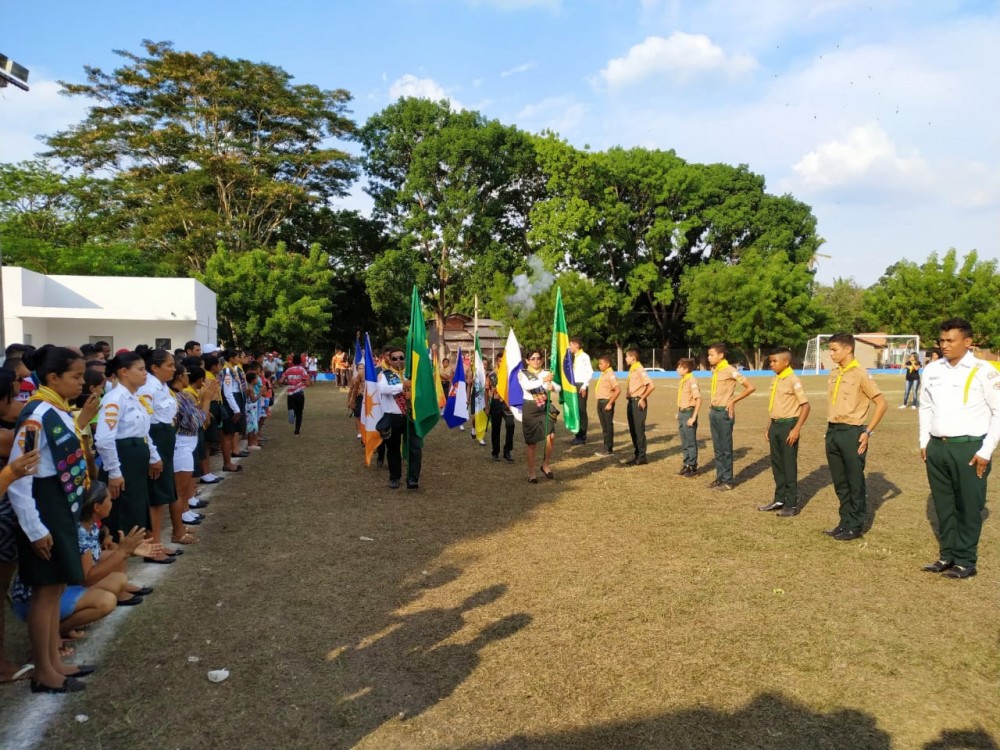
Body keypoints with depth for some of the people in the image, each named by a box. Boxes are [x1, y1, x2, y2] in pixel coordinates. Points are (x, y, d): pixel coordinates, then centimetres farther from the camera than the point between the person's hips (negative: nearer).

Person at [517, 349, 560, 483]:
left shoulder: (546, 373, 6)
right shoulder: (522, 373, -2)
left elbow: (559, 388, -2)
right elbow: (526, 386, -23)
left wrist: (553, 387, -25)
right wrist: (543, 380, -34)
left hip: (545, 408, 2)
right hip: (530, 409, -2)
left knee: (551, 436, -16)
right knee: (532, 442, 3)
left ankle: (546, 464, 8)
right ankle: (531, 473, 17)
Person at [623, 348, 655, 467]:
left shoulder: (640, 370, -14)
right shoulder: (631, 369, 13)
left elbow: (651, 385, -22)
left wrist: (643, 399, -18)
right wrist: (628, 399, 12)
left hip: (638, 402, -9)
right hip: (631, 402, 9)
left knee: (639, 430, -4)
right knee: (632, 430, 12)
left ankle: (642, 457, 3)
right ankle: (636, 455, 20)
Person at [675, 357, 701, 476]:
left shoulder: (691, 381, -16)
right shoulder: (683, 380, 10)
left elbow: (698, 399, -20)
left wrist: (693, 417, -21)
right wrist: (679, 413, 14)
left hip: (689, 413, -9)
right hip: (682, 413, 9)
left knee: (691, 442, 0)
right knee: (684, 442, 15)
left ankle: (692, 467, 9)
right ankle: (686, 465, 24)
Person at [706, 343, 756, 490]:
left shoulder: (730, 370, -14)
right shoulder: (714, 370, 9)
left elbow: (751, 387, -15)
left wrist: (733, 401, -11)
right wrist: (713, 409, 13)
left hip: (724, 413, -8)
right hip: (714, 412, 8)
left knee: (725, 448, 0)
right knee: (717, 448, 12)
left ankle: (727, 481, 8)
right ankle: (719, 478, 21)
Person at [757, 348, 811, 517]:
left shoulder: (793, 380, -13)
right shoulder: (774, 379, 11)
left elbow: (805, 405, -16)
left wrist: (796, 429, -20)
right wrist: (769, 426, 16)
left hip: (788, 425, -8)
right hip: (775, 425, 8)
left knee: (789, 465, 0)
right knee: (777, 464, 13)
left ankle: (792, 504, 9)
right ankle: (779, 499, 25)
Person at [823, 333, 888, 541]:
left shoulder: (860, 374, -11)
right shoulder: (833, 374, 11)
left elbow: (881, 404, -11)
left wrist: (868, 432, -13)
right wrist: (831, 429, 15)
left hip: (851, 432, -7)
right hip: (833, 431, 7)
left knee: (855, 482, 4)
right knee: (839, 481, 13)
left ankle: (856, 526, 14)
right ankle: (845, 522, 24)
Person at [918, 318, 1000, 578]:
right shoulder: (932, 370, 7)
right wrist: (924, 442, 11)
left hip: (969, 449, -5)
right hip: (937, 448, 5)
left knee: (968, 507, 5)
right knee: (943, 505, 14)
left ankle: (966, 561, 18)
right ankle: (947, 555, 28)